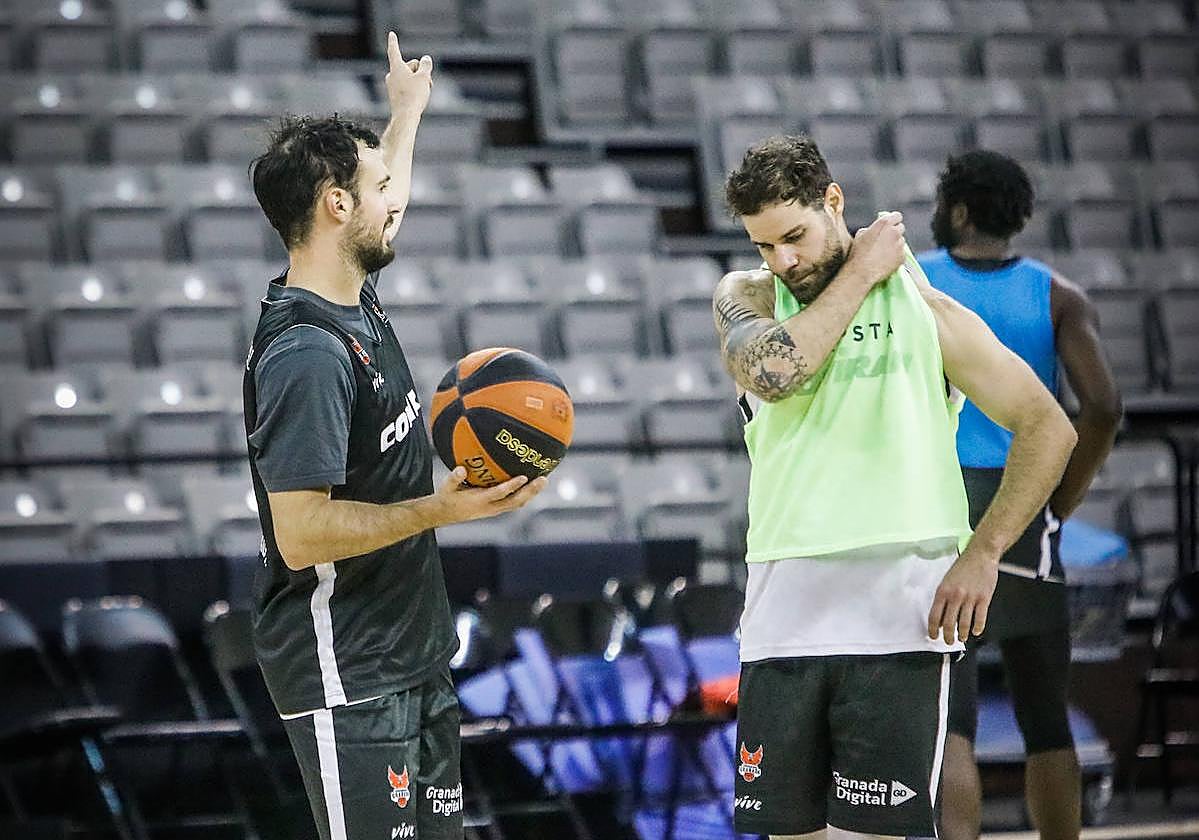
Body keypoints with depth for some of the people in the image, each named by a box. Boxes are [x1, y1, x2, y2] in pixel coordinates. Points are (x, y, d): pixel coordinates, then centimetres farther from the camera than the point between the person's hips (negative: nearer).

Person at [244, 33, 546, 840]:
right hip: (347, 681, -10)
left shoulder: (357, 303, 9)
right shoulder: (307, 356, -21)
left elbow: (379, 212, 34)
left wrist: (408, 111, 46)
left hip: (415, 657, 10)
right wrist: (441, 509, -23)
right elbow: (300, 533, -26)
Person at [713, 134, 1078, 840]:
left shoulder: (926, 312, 5)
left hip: (898, 615, -3)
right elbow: (774, 373, -13)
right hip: (782, 615, 3)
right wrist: (858, 273, -4)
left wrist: (983, 553, -4)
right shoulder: (747, 299, 11)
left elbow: (1049, 429, 5)